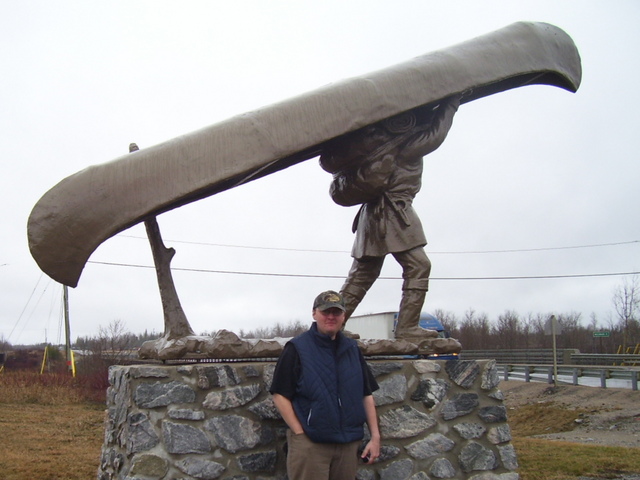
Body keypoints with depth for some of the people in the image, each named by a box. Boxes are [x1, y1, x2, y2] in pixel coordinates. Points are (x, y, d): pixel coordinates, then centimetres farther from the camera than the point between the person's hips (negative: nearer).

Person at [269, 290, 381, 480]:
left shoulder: (352, 349, 11)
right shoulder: (297, 349, -5)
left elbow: (367, 394, 12)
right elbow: (280, 395, -8)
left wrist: (375, 436, 6)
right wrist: (300, 433, -13)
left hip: (349, 443, 5)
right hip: (310, 443, -5)